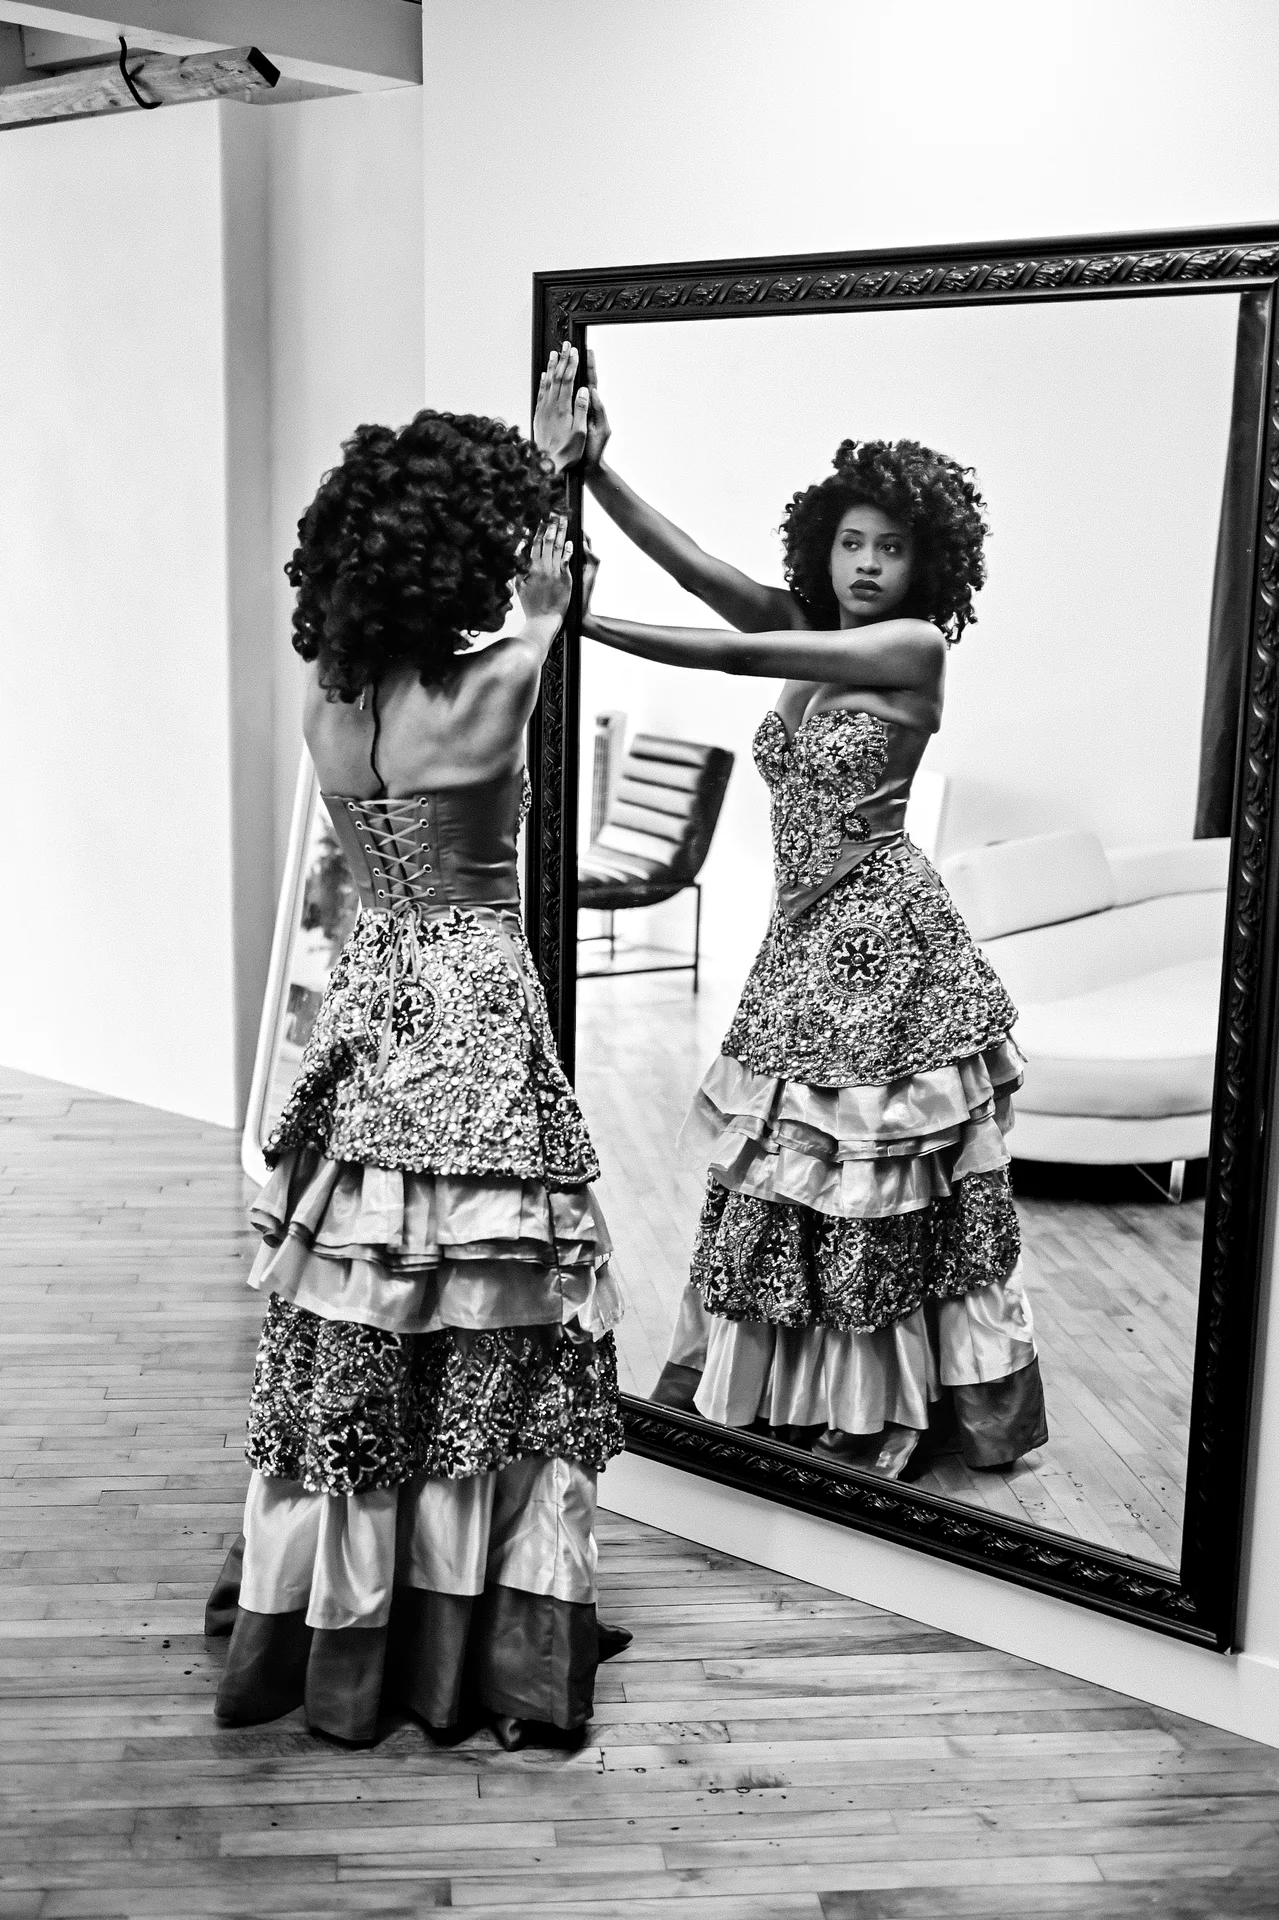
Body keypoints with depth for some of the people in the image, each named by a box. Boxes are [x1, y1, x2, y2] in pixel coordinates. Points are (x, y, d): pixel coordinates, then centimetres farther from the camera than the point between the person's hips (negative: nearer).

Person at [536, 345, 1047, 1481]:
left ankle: (885, 1414, 18)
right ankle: (794, 1400, 27)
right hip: (808, 937, 7)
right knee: (791, 1171, 13)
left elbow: (736, 654, -18)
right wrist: (588, 468, -16)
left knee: (874, 1188, 3)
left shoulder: (916, 646, -11)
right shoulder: (809, 632, 8)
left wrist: (578, 620, -17)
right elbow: (699, 569, -5)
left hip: (881, 937, -7)